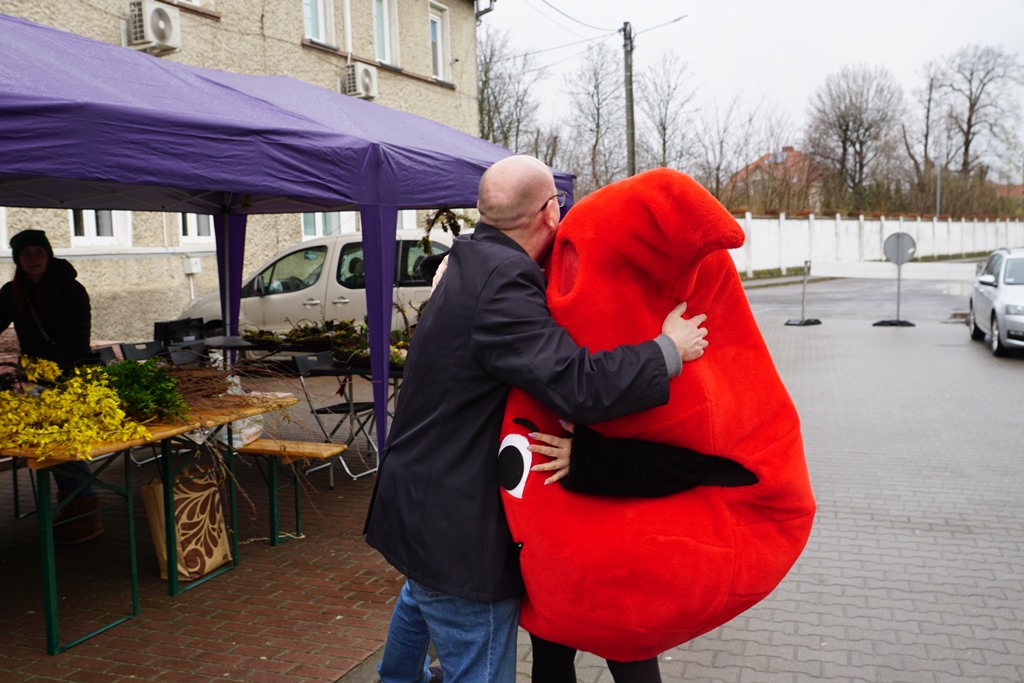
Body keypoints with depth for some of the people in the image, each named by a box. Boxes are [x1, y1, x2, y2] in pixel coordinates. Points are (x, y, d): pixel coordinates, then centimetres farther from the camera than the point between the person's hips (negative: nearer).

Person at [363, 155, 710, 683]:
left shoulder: (474, 263, 4)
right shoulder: (502, 287, -28)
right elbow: (578, 385, -35)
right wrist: (669, 351, -21)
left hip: (420, 495, 11)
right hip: (455, 523, -11)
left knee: (423, 595, 37)